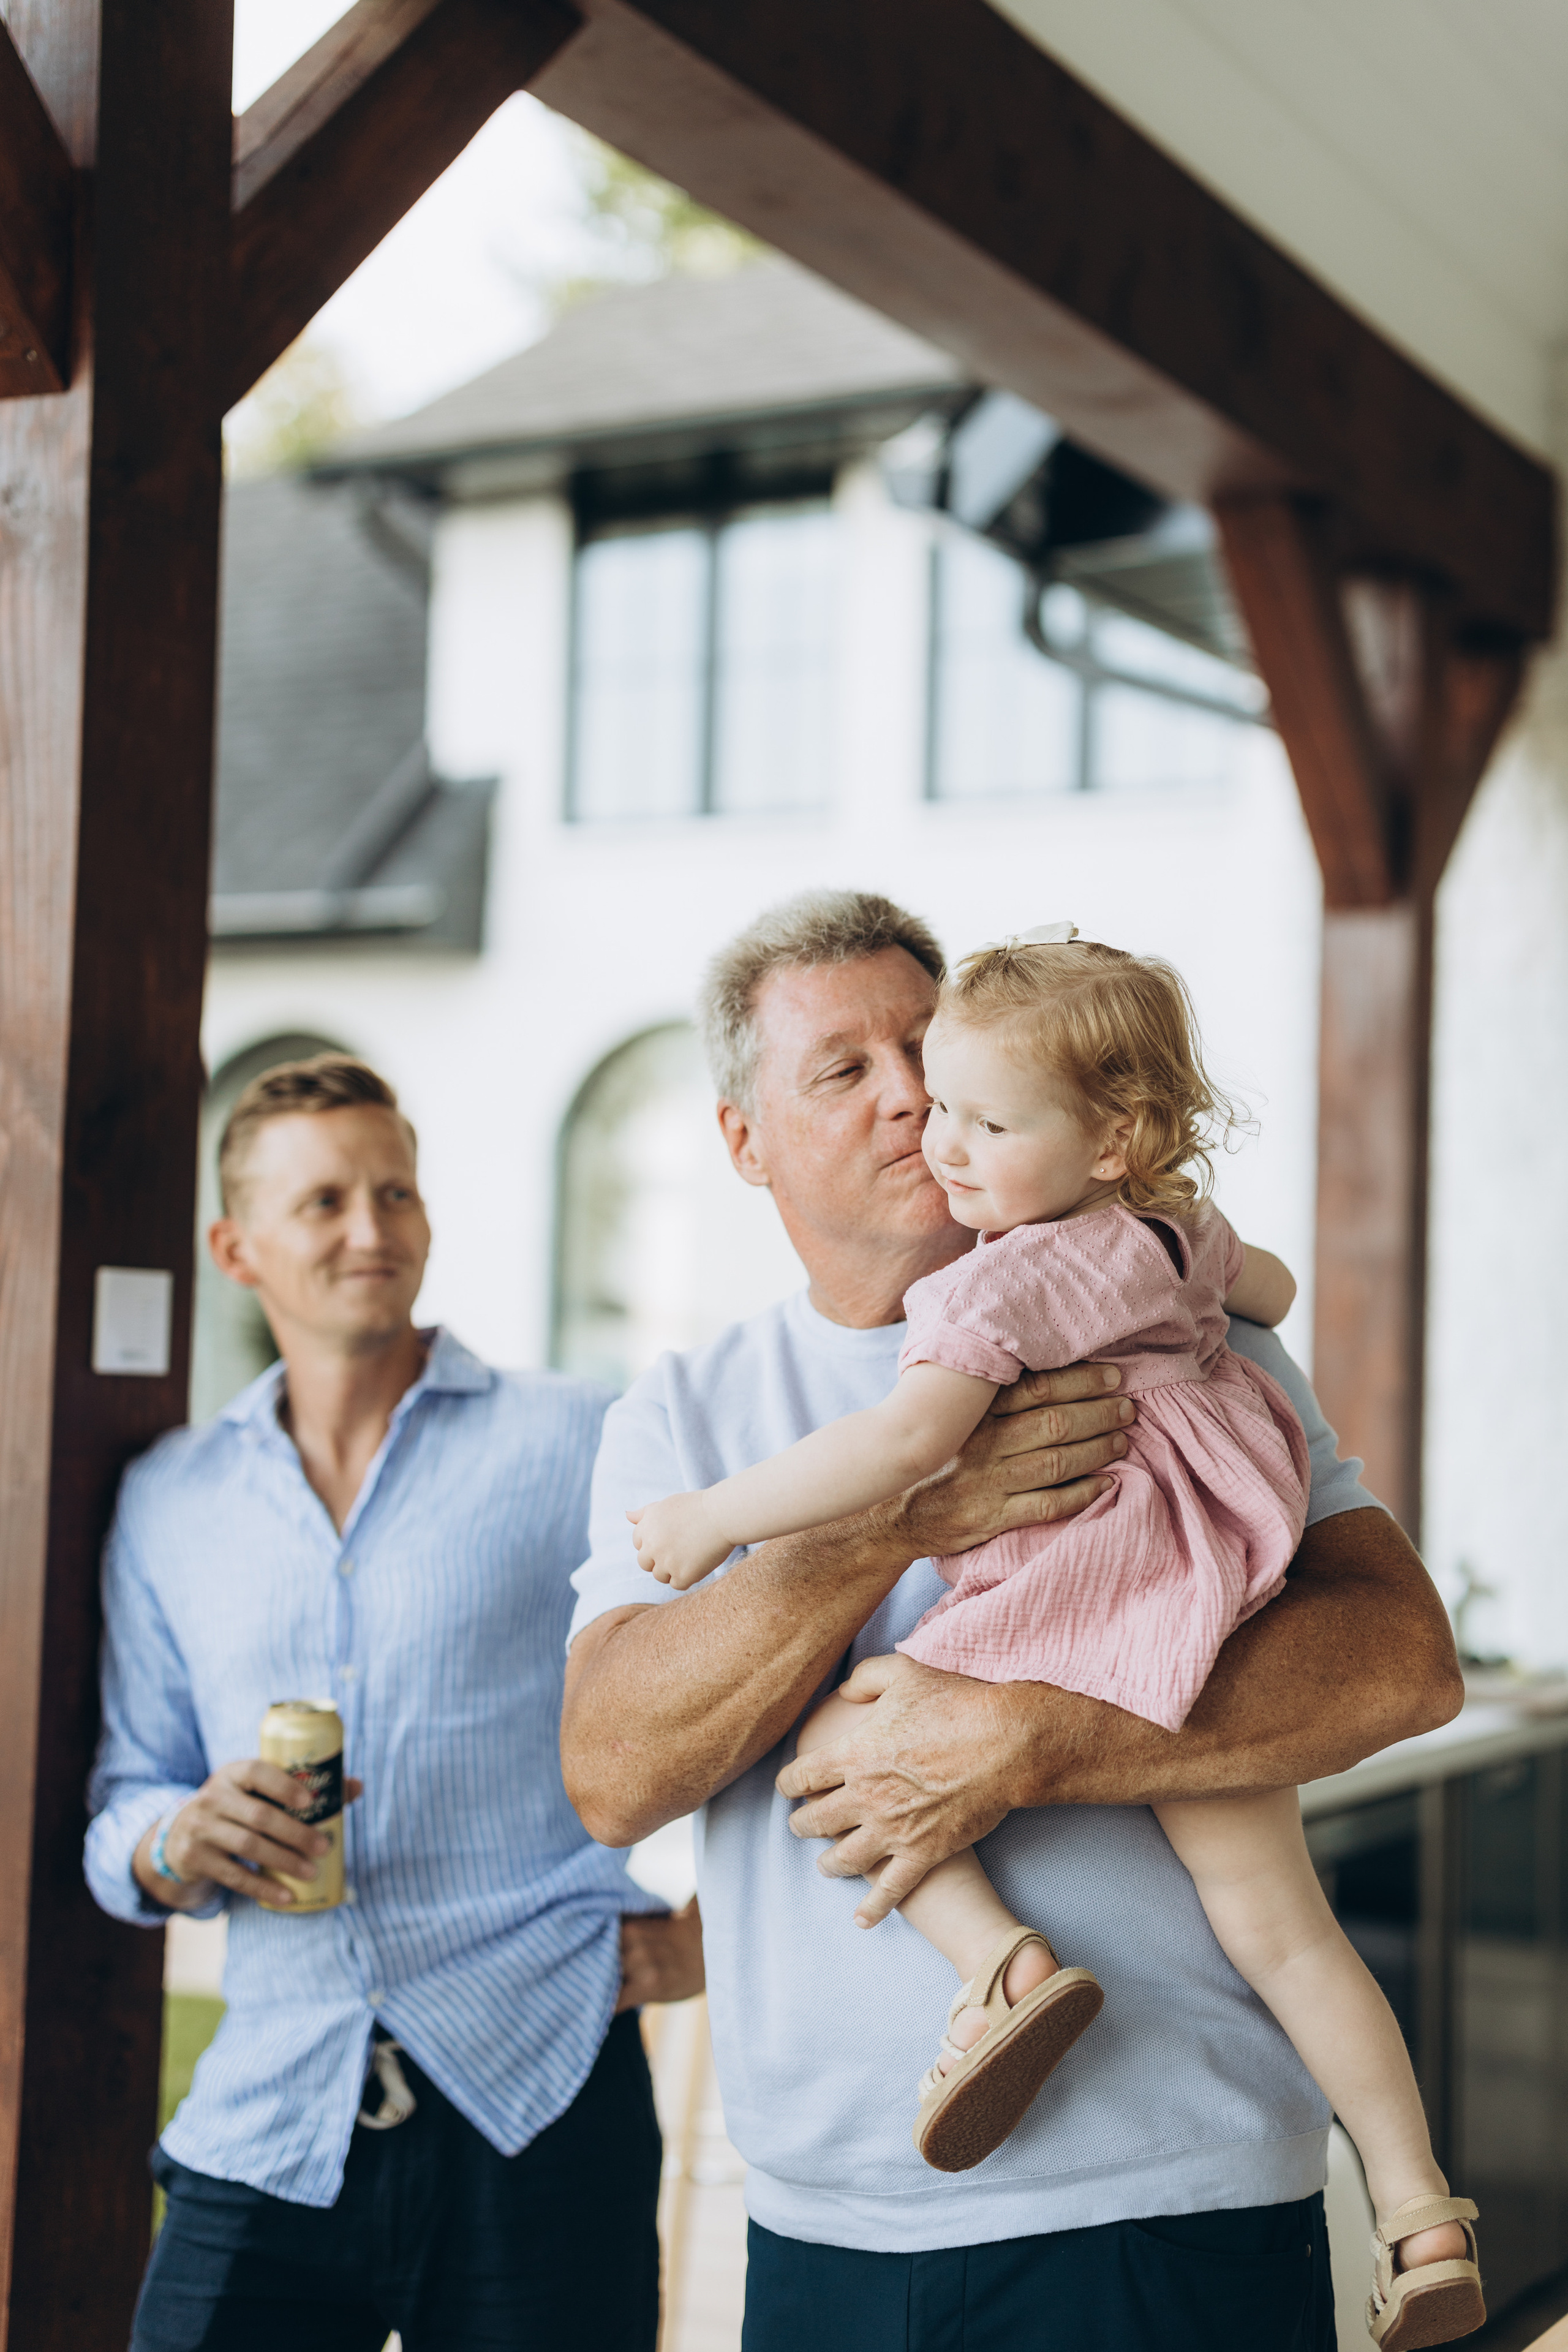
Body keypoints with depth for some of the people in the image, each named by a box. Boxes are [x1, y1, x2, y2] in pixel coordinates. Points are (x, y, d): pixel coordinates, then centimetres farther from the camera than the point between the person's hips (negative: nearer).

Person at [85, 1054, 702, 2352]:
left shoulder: (580, 1446, 0)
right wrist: (175, 1844, -6)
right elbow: (125, 1807, 16)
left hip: (535, 2107, -3)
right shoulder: (167, 1500, 12)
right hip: (271, 2128, 3)